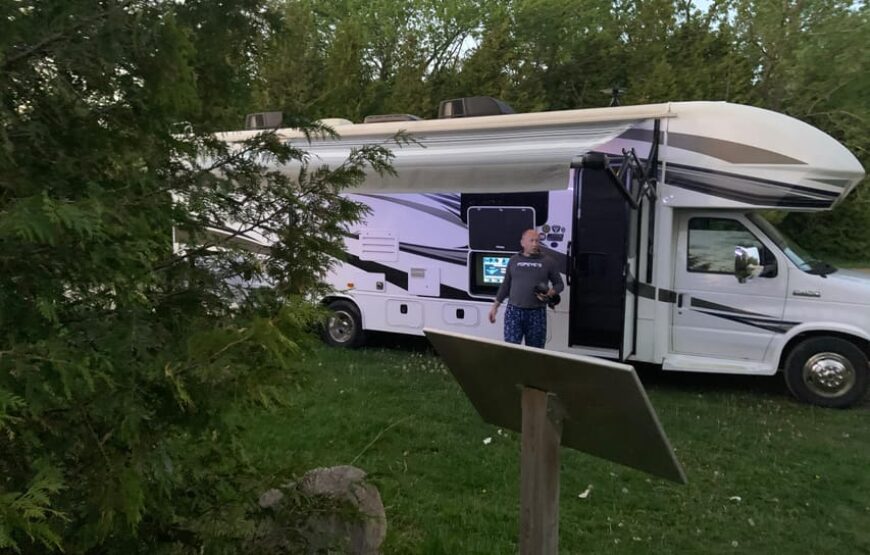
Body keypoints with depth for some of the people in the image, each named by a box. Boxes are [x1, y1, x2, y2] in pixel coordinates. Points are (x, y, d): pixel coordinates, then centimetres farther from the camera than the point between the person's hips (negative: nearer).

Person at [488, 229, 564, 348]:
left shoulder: (548, 261, 3)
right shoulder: (514, 260, 8)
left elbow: (559, 284, 9)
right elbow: (506, 285, 14)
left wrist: (551, 293, -13)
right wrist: (495, 306, 12)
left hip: (537, 313, 0)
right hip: (513, 311, 1)